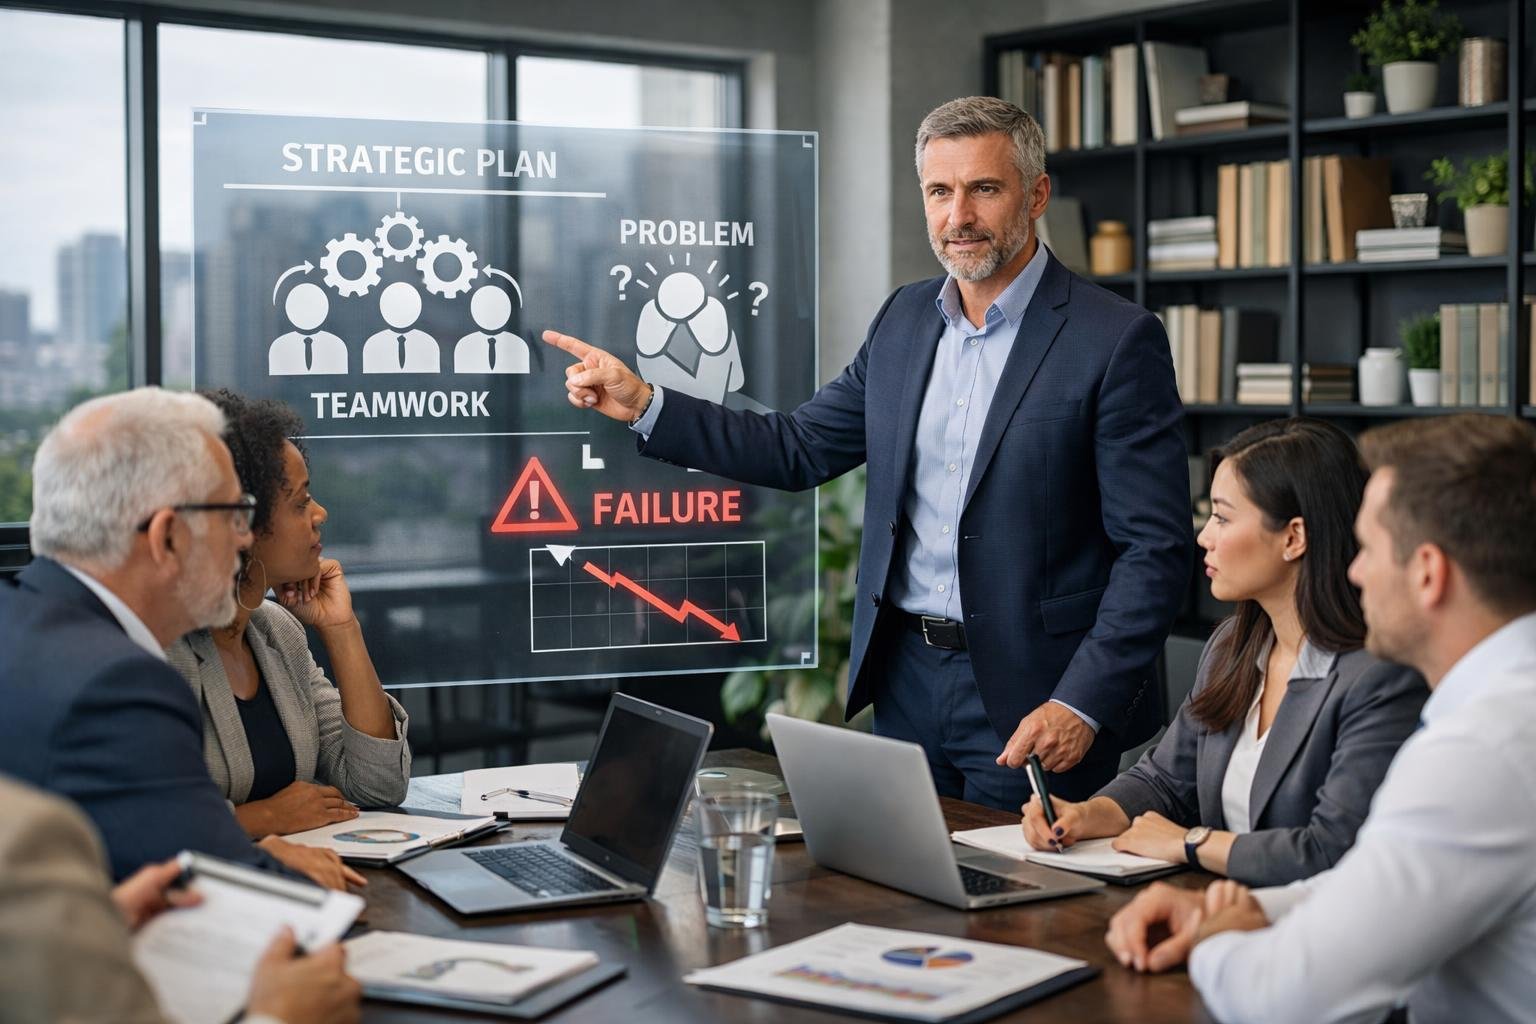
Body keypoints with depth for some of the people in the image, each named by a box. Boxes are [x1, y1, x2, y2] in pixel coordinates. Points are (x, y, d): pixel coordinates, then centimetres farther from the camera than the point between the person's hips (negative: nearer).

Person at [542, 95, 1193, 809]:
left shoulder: (1117, 341, -11)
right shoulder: (904, 319, 8)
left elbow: (1156, 548, -13)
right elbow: (799, 449, 12)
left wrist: (1083, 703, -21)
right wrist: (644, 405, 2)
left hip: (1027, 701, -5)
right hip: (904, 677, 6)